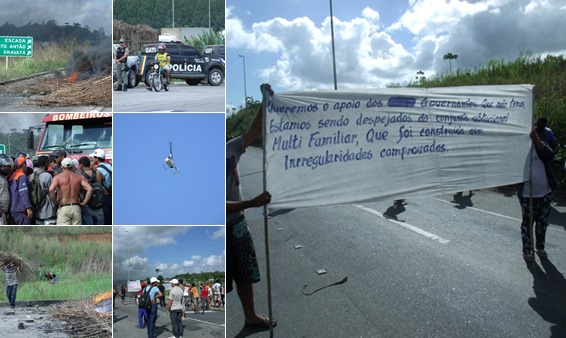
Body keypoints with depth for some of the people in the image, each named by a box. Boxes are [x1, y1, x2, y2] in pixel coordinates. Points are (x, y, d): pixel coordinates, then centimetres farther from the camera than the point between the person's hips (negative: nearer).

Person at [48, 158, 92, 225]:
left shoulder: (58, 177, 0)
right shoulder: (79, 177, 8)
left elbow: (51, 190, -17)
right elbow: (90, 189, -5)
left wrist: (54, 202, -3)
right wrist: (84, 203, 2)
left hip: (63, 208, -3)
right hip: (76, 207, 3)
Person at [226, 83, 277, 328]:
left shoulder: (230, 149, -3)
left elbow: (255, 129, 1)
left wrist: (266, 100, -9)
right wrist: (253, 203, -33)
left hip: (238, 224, 7)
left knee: (245, 274, 22)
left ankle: (251, 317, 42)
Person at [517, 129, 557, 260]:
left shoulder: (542, 146, -3)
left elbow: (550, 156, -23)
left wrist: (536, 140, -34)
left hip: (545, 193, 3)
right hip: (527, 194, -2)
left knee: (542, 222, 15)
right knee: (527, 222, 8)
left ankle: (540, 247, 31)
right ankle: (526, 249, 20)